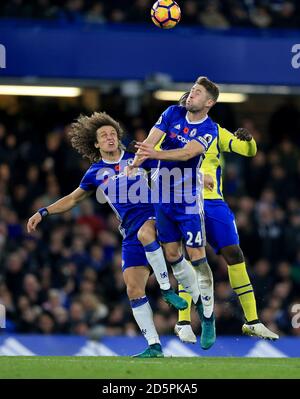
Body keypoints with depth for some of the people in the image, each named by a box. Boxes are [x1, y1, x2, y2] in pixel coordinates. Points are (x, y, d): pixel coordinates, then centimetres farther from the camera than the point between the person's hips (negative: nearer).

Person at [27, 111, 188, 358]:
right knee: (134, 289, -8)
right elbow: (73, 199, 24)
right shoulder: (96, 173, 12)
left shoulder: (136, 159, 6)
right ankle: (154, 347, -3)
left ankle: (167, 289, -24)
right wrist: (43, 212, 17)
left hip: (154, 218, -3)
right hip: (131, 233, 3)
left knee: (144, 233, -40)